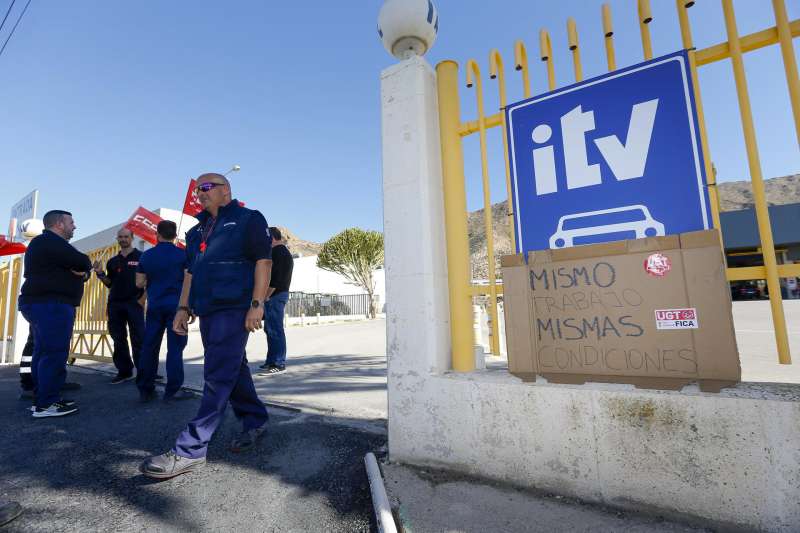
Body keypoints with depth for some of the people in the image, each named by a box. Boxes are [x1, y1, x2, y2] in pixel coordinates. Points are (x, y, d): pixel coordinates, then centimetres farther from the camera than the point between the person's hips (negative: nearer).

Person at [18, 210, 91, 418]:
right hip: (52, 306, -11)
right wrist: (83, 266, 2)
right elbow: (84, 262, -19)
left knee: (43, 353, 12)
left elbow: (83, 270, 17)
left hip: (44, 305, 11)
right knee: (55, 354, -10)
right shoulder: (51, 242, -13)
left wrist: (81, 271, -5)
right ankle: (46, 405, -7)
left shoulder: (43, 243, 23)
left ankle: (44, 398, 18)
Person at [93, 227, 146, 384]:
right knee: (119, 339, 8)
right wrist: (100, 274, -1)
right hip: (115, 304, 5)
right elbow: (109, 284, 17)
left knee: (138, 339, -7)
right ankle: (124, 371, 17)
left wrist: (142, 299, -11)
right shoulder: (113, 261, 16)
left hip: (134, 303, -5)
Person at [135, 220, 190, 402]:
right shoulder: (183, 255, -5)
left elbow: (139, 283, 8)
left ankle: (145, 389, 16)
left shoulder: (146, 256, 5)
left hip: (154, 306, 4)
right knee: (175, 348, -1)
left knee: (149, 347, 10)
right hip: (176, 305, -3)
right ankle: (172, 391, 1)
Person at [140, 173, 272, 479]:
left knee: (218, 377, -7)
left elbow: (264, 260, -10)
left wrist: (257, 304, -18)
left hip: (234, 308, -8)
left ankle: (190, 450, -2)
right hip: (207, 310, 8)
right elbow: (190, 271, 22)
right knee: (233, 369, 14)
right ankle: (255, 420, 29)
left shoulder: (248, 219, -1)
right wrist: (184, 308, 13)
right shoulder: (198, 229, 21)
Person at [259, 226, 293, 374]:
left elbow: (275, 277, -22)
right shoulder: (286, 252, 21)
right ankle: (272, 360, 22)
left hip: (274, 295, -11)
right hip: (282, 293, 11)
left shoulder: (277, 252, -12)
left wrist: (266, 295, -17)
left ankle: (279, 363, -3)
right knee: (270, 329, 15)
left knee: (275, 330, -8)